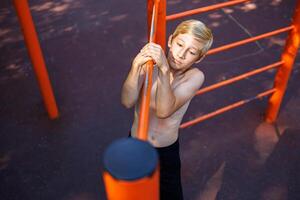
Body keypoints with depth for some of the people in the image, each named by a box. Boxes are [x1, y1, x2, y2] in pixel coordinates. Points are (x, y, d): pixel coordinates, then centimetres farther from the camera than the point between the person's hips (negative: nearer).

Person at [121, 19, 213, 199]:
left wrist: (164, 69, -40)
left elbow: (164, 111, -30)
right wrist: (136, 65, -39)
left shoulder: (195, 76, -16)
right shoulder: (147, 63, -15)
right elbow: (127, 102, -27)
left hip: (167, 151, 0)